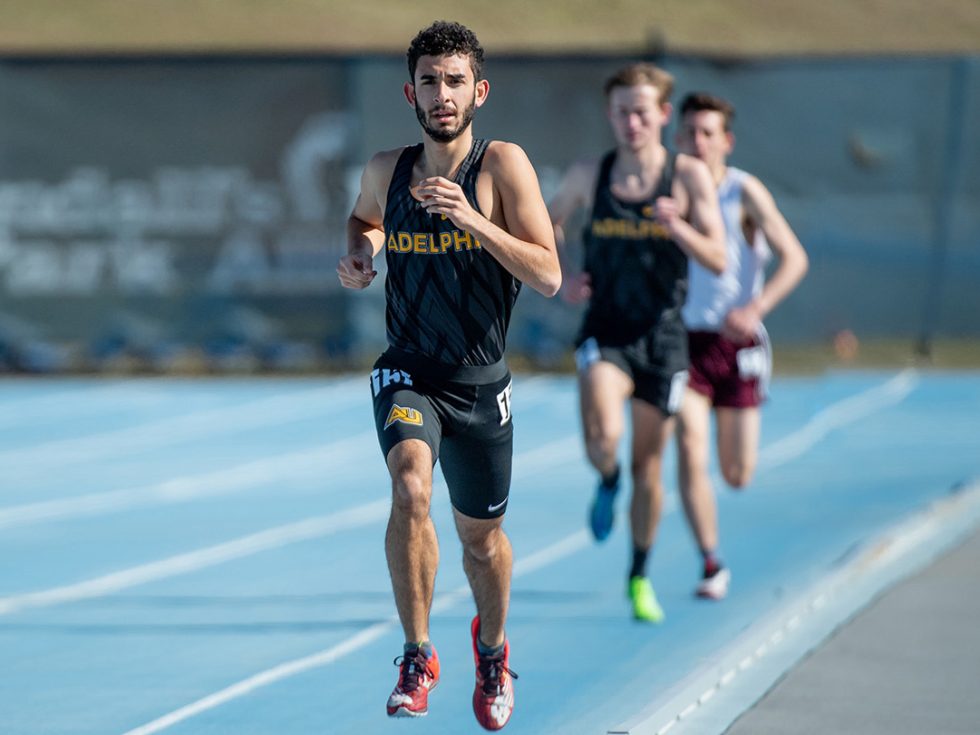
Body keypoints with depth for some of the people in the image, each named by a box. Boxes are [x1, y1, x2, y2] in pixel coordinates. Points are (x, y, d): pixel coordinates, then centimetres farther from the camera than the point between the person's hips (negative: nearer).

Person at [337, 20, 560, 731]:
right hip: (408, 372, 0)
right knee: (410, 488, -28)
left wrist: (473, 220, -27)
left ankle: (492, 649, 46)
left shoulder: (504, 165, -10)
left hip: (479, 383, 0)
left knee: (482, 536, 15)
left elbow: (548, 275, -16)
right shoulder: (386, 170, 0)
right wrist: (359, 257, 2)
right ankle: (418, 658, -18)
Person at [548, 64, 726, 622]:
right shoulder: (588, 176, 0)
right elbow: (548, 226, 17)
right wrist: (562, 278, -1)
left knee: (648, 466, 8)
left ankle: (640, 576, 28)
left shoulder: (689, 177, -4)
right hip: (605, 331, 0)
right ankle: (608, 482, 11)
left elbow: (718, 259, -9)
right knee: (602, 436, -26)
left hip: (662, 336, 0)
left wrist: (679, 228, -28)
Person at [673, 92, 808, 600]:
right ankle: (712, 566, -8)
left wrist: (756, 308, -27)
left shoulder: (744, 192, -9)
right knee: (690, 451, -17)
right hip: (682, 342, 1)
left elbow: (795, 258, -13)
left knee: (738, 476, 5)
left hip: (736, 343, -1)